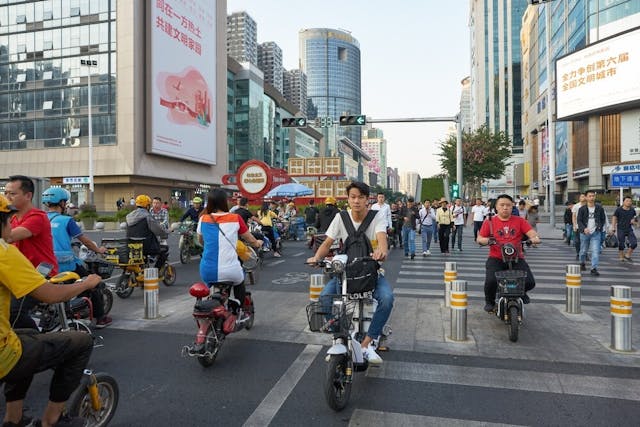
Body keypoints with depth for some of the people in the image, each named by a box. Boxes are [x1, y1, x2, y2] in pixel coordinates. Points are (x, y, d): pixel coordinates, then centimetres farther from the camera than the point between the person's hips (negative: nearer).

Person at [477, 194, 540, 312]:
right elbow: (479, 239, 1)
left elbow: (531, 232, 0)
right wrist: (487, 240, -20)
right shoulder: (489, 222, 6)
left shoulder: (520, 221, 10)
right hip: (496, 259, -1)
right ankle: (489, 301, 9)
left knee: (530, 282, -15)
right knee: (491, 281, -25)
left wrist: (535, 237, -23)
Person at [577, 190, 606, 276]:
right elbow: (579, 220, -7)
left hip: (596, 233, 1)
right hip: (584, 233, 0)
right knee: (583, 250, 13)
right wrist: (584, 228, -23)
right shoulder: (582, 209, -4)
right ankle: (582, 263, 38)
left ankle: (594, 269, -7)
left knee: (596, 251, -9)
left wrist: (600, 227, -2)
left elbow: (603, 219, 13)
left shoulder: (599, 208, 2)